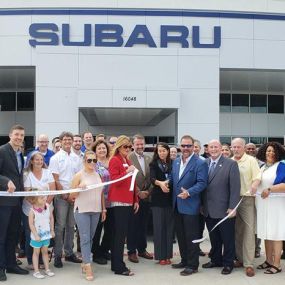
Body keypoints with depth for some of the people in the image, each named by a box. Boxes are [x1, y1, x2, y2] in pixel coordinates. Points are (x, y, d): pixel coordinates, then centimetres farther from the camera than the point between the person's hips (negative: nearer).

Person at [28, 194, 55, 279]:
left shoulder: (48, 207, -8)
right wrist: (36, 235, -18)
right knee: (36, 252, 9)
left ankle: (47, 269, 25)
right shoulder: (32, 211, -20)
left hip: (46, 234, 4)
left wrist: (52, 230, 6)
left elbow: (51, 219, 4)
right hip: (37, 235, -4)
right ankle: (36, 271, 16)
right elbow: (31, 224, -16)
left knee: (45, 251, 16)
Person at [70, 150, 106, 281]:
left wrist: (103, 209, 11)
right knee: (85, 238, -6)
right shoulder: (79, 175, -3)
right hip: (82, 211, -5)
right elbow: (71, 196, -2)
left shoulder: (98, 175, 10)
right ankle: (88, 267, -5)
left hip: (96, 210, 5)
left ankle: (84, 262, 21)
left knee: (90, 238, 9)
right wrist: (80, 189, -20)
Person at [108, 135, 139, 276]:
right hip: (119, 202, -8)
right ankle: (119, 267, -2)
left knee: (120, 234, 10)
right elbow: (114, 181, -16)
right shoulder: (114, 160, -7)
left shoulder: (128, 161, 17)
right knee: (120, 234, -7)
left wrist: (136, 200, 16)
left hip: (128, 201, 8)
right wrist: (127, 172, -27)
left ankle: (116, 264, 17)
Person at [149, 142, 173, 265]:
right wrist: (160, 183, -35)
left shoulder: (172, 164, 7)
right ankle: (160, 256, 8)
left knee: (169, 226, 5)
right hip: (158, 199, -2)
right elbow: (152, 178, -15)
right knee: (159, 227, 0)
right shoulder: (154, 164, 1)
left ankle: (168, 255, 14)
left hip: (170, 198, 2)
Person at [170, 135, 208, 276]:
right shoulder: (176, 162, 12)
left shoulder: (200, 163, -10)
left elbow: (202, 183, -17)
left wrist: (189, 192, -28)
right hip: (177, 205, 7)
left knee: (191, 236, 1)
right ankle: (184, 260, 29)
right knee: (180, 235, 15)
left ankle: (192, 265, 11)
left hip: (190, 205, -7)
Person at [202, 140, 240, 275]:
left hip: (224, 209, -4)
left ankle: (228, 263, 23)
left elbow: (235, 187, -10)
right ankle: (215, 260, 31)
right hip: (208, 210, 4)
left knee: (227, 238, 8)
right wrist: (201, 205, 4)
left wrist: (232, 207, -14)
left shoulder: (231, 164, -7)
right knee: (213, 237, 15)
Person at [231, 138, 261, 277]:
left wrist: (254, 185, -27)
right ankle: (240, 258, 23)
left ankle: (248, 263, -3)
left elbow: (257, 176, -6)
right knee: (236, 231, 11)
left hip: (247, 198, -4)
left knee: (248, 231, -6)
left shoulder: (251, 160, 1)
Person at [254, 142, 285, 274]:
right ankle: (269, 260, 21)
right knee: (267, 233, 12)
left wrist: (270, 189, -23)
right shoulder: (262, 167, 14)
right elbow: (257, 183, 25)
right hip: (262, 204, 7)